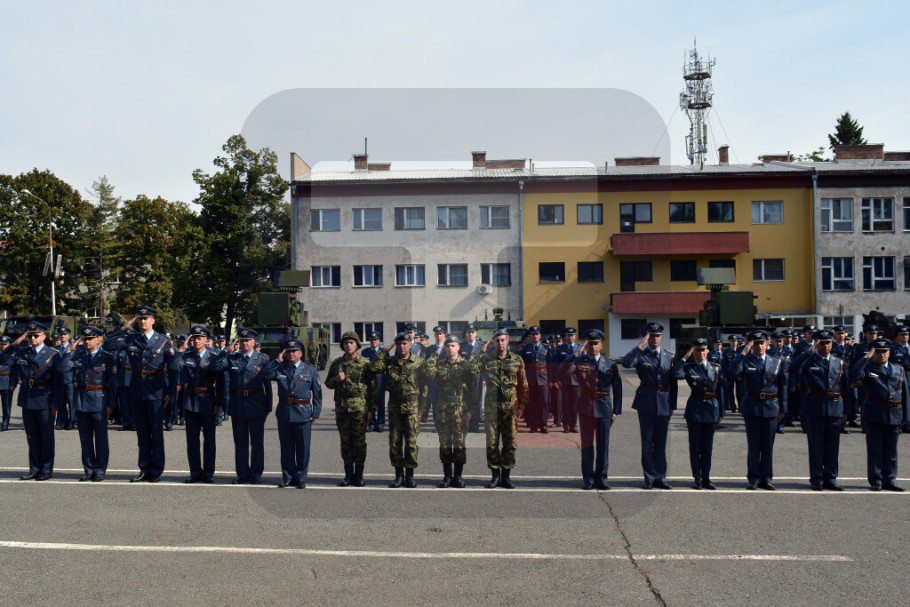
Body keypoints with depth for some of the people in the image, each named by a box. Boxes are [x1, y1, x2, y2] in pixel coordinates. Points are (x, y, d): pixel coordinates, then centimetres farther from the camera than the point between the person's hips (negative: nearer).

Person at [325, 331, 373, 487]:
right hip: (341, 408, 3)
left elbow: (372, 387, 1)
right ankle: (348, 474, 17)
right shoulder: (336, 363, 10)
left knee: (359, 442, 1)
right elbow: (328, 383, 17)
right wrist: (336, 379, -6)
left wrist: (371, 409, -3)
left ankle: (359, 475, 10)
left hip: (360, 408, -3)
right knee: (345, 442, 8)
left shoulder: (365, 363, 0)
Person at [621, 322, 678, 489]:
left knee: (661, 443, 8)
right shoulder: (641, 355, 0)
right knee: (647, 443, 2)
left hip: (664, 404, 3)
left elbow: (673, 383, 12)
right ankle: (649, 478, 10)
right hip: (646, 404, -3)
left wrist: (672, 405, 7)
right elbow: (626, 362, -23)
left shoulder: (669, 357, 10)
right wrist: (640, 346, -23)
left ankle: (660, 478, 16)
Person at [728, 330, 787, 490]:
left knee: (768, 445, 7)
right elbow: (733, 371, -20)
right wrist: (744, 352, -19)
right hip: (752, 407, -2)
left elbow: (783, 386, 10)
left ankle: (766, 478, 16)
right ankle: (754, 478, 12)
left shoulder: (777, 362, 9)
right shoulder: (746, 361, 1)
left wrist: (782, 408, 5)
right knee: (753, 445, 3)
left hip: (771, 407, 2)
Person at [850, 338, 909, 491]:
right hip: (874, 416, -4)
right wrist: (867, 357, -17)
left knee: (891, 450, 10)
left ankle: (889, 480, 19)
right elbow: (855, 375, -22)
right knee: (875, 450, 3)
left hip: (894, 416, 4)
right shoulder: (868, 369, 1)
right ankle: (876, 481, 10)